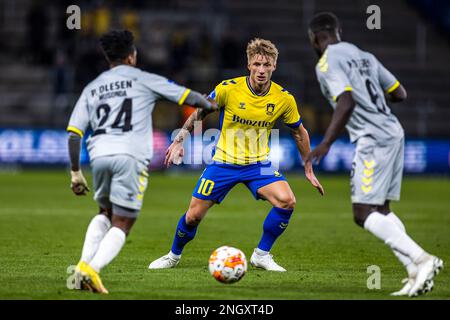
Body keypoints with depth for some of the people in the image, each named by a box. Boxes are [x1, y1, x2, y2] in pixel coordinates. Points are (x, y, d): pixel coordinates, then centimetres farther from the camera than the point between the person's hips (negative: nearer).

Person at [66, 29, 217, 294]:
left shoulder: (92, 88, 21)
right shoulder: (143, 79, 11)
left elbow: (74, 133, 14)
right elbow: (187, 96, 13)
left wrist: (76, 173, 18)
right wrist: (211, 105, 34)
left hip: (99, 154, 4)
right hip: (131, 156, -4)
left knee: (105, 214, 26)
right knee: (122, 224, 2)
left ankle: (85, 262, 6)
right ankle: (92, 268, -19)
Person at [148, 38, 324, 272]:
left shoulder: (284, 99, -11)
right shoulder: (228, 89, -16)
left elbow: (299, 132, 6)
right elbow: (199, 113, 2)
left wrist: (308, 170, 9)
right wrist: (179, 141, 0)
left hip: (258, 164, 1)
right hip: (223, 162, -1)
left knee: (287, 201, -24)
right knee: (194, 215, -1)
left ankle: (261, 255, -5)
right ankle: (174, 256, 30)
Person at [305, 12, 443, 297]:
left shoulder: (327, 63, -7)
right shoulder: (363, 56, 18)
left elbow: (347, 102, -21)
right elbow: (400, 94, 20)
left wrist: (326, 144, -21)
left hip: (373, 139, -9)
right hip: (394, 133, 9)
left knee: (364, 213, -8)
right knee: (381, 211, 14)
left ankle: (421, 260, -20)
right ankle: (418, 272, 3)